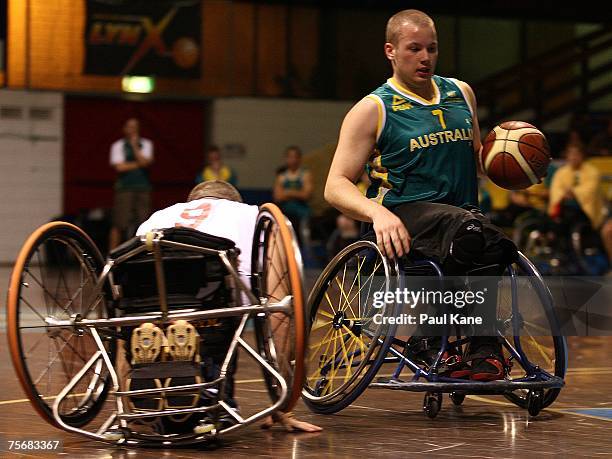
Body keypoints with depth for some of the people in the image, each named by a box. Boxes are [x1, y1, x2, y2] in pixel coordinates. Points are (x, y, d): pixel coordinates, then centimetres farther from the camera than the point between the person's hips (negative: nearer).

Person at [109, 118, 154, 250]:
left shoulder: (146, 144, 14)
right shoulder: (118, 146, 7)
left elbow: (146, 162, -3)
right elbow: (120, 166, -6)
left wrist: (135, 146, -5)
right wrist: (138, 164, -1)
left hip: (143, 188, 3)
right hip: (125, 188, -3)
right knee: (119, 224, -8)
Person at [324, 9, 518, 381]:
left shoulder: (461, 94, 19)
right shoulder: (372, 110, 4)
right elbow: (336, 186, -2)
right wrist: (378, 213, -23)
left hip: (462, 209, 4)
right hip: (404, 216, -4)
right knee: (468, 230, -38)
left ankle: (484, 348, -16)